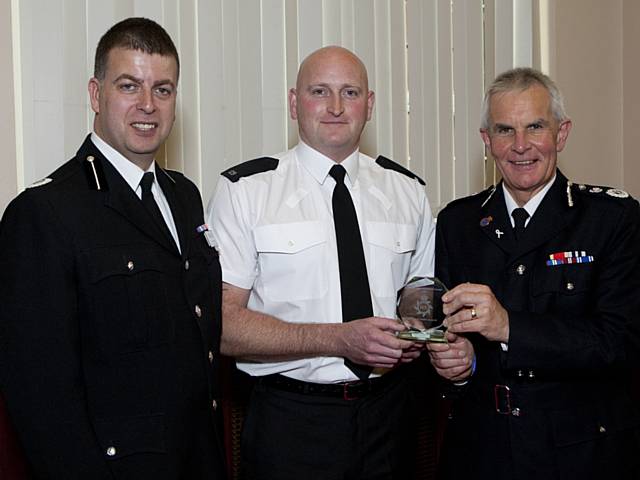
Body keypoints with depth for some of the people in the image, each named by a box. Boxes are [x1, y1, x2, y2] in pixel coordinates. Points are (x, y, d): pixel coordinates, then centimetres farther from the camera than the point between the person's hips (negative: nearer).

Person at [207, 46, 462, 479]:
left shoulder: (408, 191, 6)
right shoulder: (244, 190, -7)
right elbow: (222, 323, -13)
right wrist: (338, 339, -23)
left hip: (387, 412, 4)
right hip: (291, 422, -3)